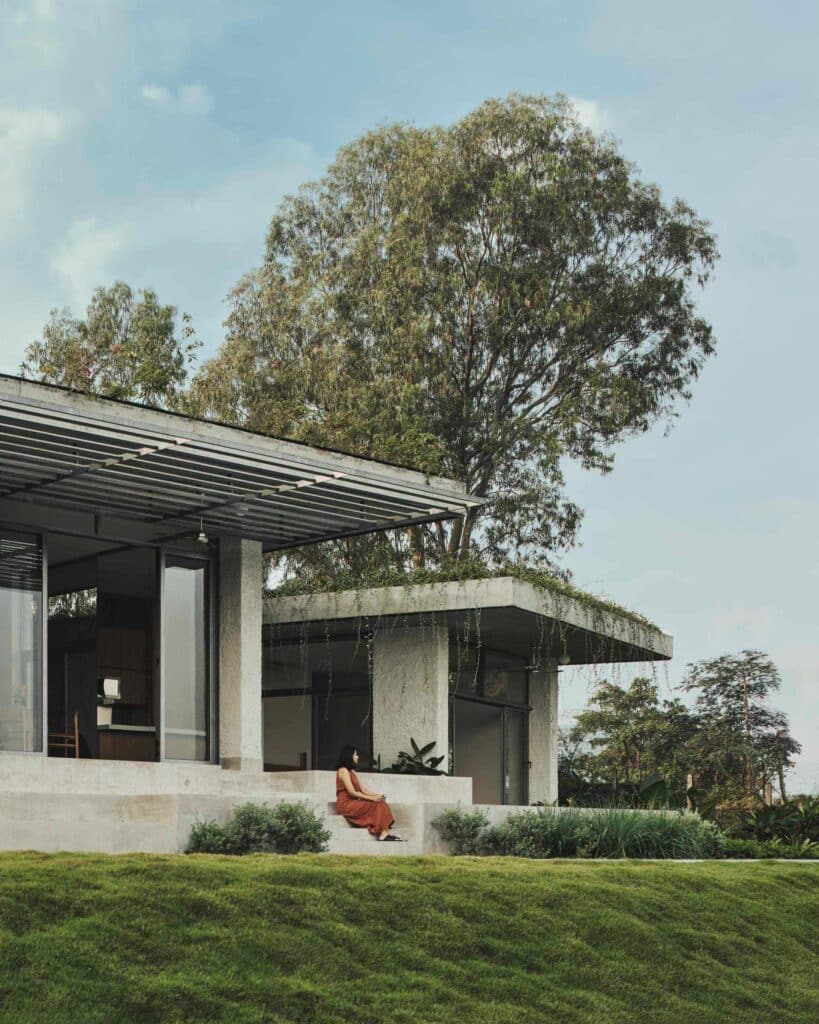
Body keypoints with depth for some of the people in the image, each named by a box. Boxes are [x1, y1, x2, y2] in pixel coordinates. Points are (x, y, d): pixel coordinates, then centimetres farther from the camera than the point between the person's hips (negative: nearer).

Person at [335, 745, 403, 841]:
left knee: (382, 804, -10)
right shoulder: (343, 770, -10)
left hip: (353, 803, 8)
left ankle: (385, 833, -24)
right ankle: (383, 834, -25)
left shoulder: (351, 771, 20)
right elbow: (352, 792, -17)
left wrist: (377, 795, -2)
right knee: (376, 805, -21)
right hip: (346, 804, -8)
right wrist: (372, 798, -18)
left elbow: (362, 790, 15)